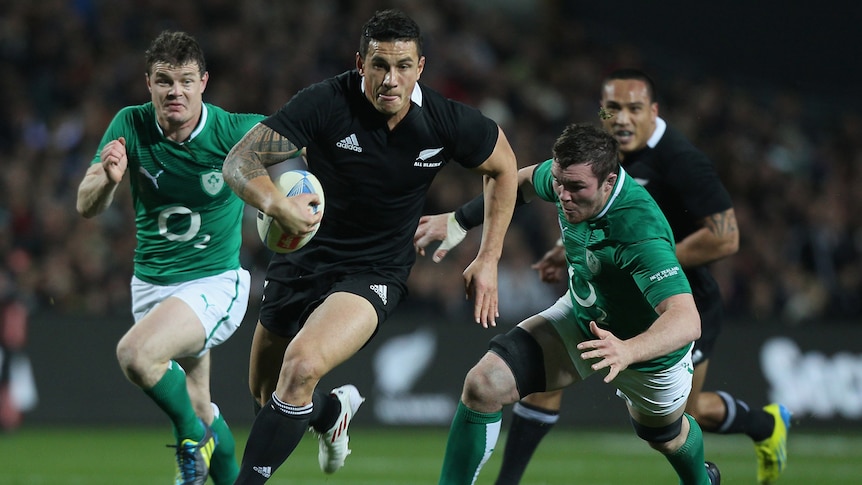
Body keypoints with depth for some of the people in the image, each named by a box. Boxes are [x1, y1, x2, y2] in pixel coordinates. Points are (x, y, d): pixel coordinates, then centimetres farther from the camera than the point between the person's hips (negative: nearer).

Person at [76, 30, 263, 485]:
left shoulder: (235, 131, -17)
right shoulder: (131, 125, -10)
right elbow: (87, 206, -12)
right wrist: (108, 178, -35)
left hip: (214, 281, -5)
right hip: (151, 284, 5)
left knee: (135, 353, -29)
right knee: (198, 407, 14)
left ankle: (193, 435, -4)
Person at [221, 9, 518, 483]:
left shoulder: (448, 121, -15)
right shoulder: (327, 102, -21)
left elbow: (503, 167, 7)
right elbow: (239, 161, -24)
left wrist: (488, 259, 4)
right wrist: (276, 203, -46)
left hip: (373, 274, -2)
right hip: (301, 260, 2)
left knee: (301, 365, -29)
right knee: (266, 393, 18)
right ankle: (333, 410, 53)